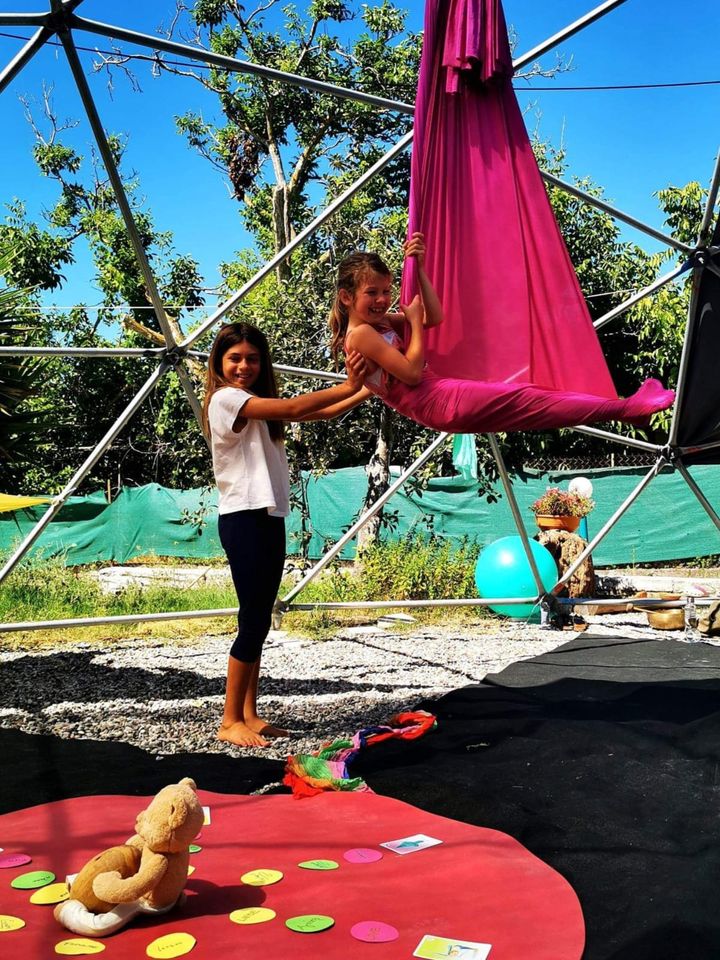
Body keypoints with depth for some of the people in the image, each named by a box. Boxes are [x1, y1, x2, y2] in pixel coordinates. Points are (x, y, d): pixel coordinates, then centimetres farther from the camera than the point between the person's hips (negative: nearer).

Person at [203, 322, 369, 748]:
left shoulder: (260, 405, 19)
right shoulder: (226, 399, -8)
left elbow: (319, 415, 11)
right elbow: (292, 408, -19)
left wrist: (364, 392, -1)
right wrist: (347, 387, -18)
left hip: (269, 518, 9)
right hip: (243, 519, -9)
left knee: (259, 621, 9)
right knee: (254, 621, -7)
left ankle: (250, 714, 17)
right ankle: (230, 721, 2)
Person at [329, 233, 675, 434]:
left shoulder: (379, 322, 15)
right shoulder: (361, 333, -13)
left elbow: (435, 317, 15)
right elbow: (412, 372, -20)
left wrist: (418, 267, 6)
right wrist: (413, 319, -10)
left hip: (438, 395, 9)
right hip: (439, 404, -9)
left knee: (530, 393, 3)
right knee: (528, 401, -10)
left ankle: (629, 407, 3)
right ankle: (628, 409, -5)